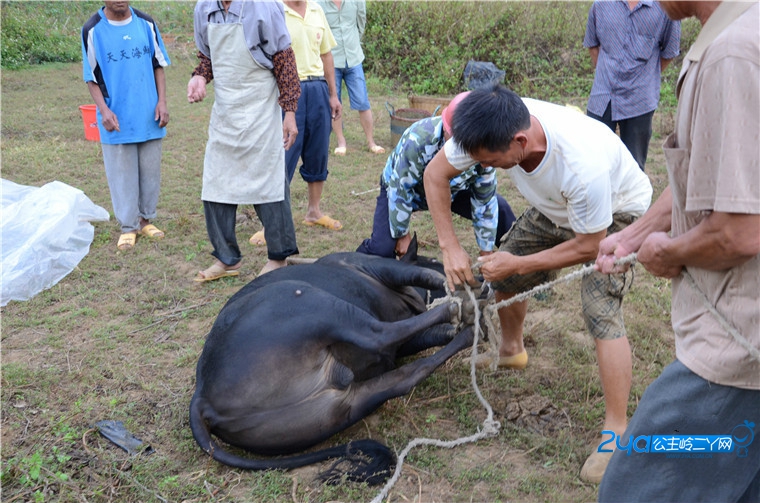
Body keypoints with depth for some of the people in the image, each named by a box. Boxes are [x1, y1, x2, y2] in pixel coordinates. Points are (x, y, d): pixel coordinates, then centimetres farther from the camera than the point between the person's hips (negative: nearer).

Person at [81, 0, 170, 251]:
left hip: (149, 115, 2)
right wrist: (104, 110, -12)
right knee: (122, 174, 4)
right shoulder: (92, 30, -4)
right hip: (116, 118, -2)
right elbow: (91, 77, -1)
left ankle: (146, 219, 26)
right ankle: (128, 226, 16)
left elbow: (158, 65, 9)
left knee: (150, 170, 10)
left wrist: (162, 101, -1)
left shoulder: (146, 24, 3)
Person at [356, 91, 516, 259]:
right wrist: (402, 234, -18)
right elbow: (400, 191, -29)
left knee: (499, 208, -7)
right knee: (382, 247, -25)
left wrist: (486, 251, -12)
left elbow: (485, 201, -17)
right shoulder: (417, 140, -41)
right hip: (400, 185, -4)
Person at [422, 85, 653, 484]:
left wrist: (517, 263, -24)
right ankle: (511, 350, 37)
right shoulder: (494, 128, -30)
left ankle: (616, 432, -7)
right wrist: (450, 247, -19)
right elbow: (435, 173, -15)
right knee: (502, 274, 8)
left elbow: (588, 246, -27)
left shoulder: (583, 165, -44)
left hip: (615, 215, -6)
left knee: (601, 312, -20)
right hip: (556, 208, 6)